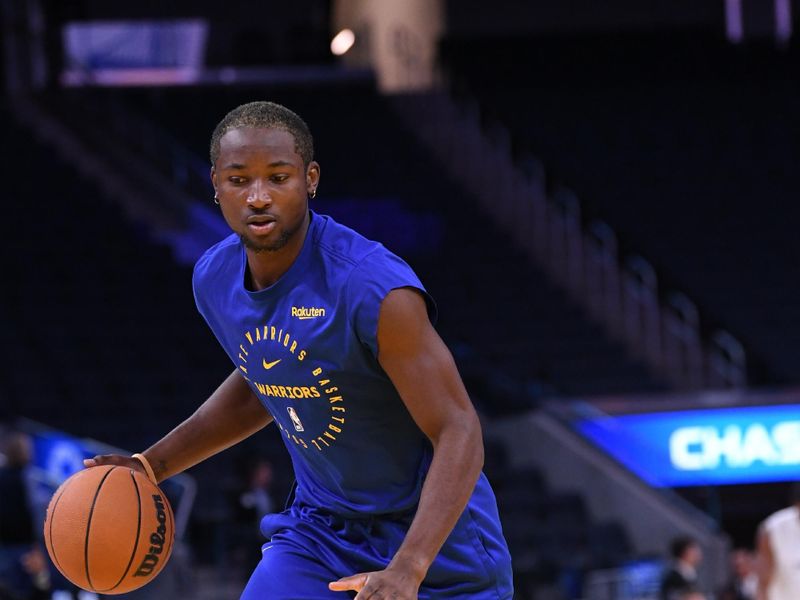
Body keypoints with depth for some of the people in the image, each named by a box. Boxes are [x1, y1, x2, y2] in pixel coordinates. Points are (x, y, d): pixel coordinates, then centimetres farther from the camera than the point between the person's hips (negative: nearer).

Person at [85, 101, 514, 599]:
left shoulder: (375, 288, -27)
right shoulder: (214, 278, -4)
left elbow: (458, 432, -27)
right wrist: (154, 464, 10)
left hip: (433, 539, -5)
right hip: (320, 526, 5)